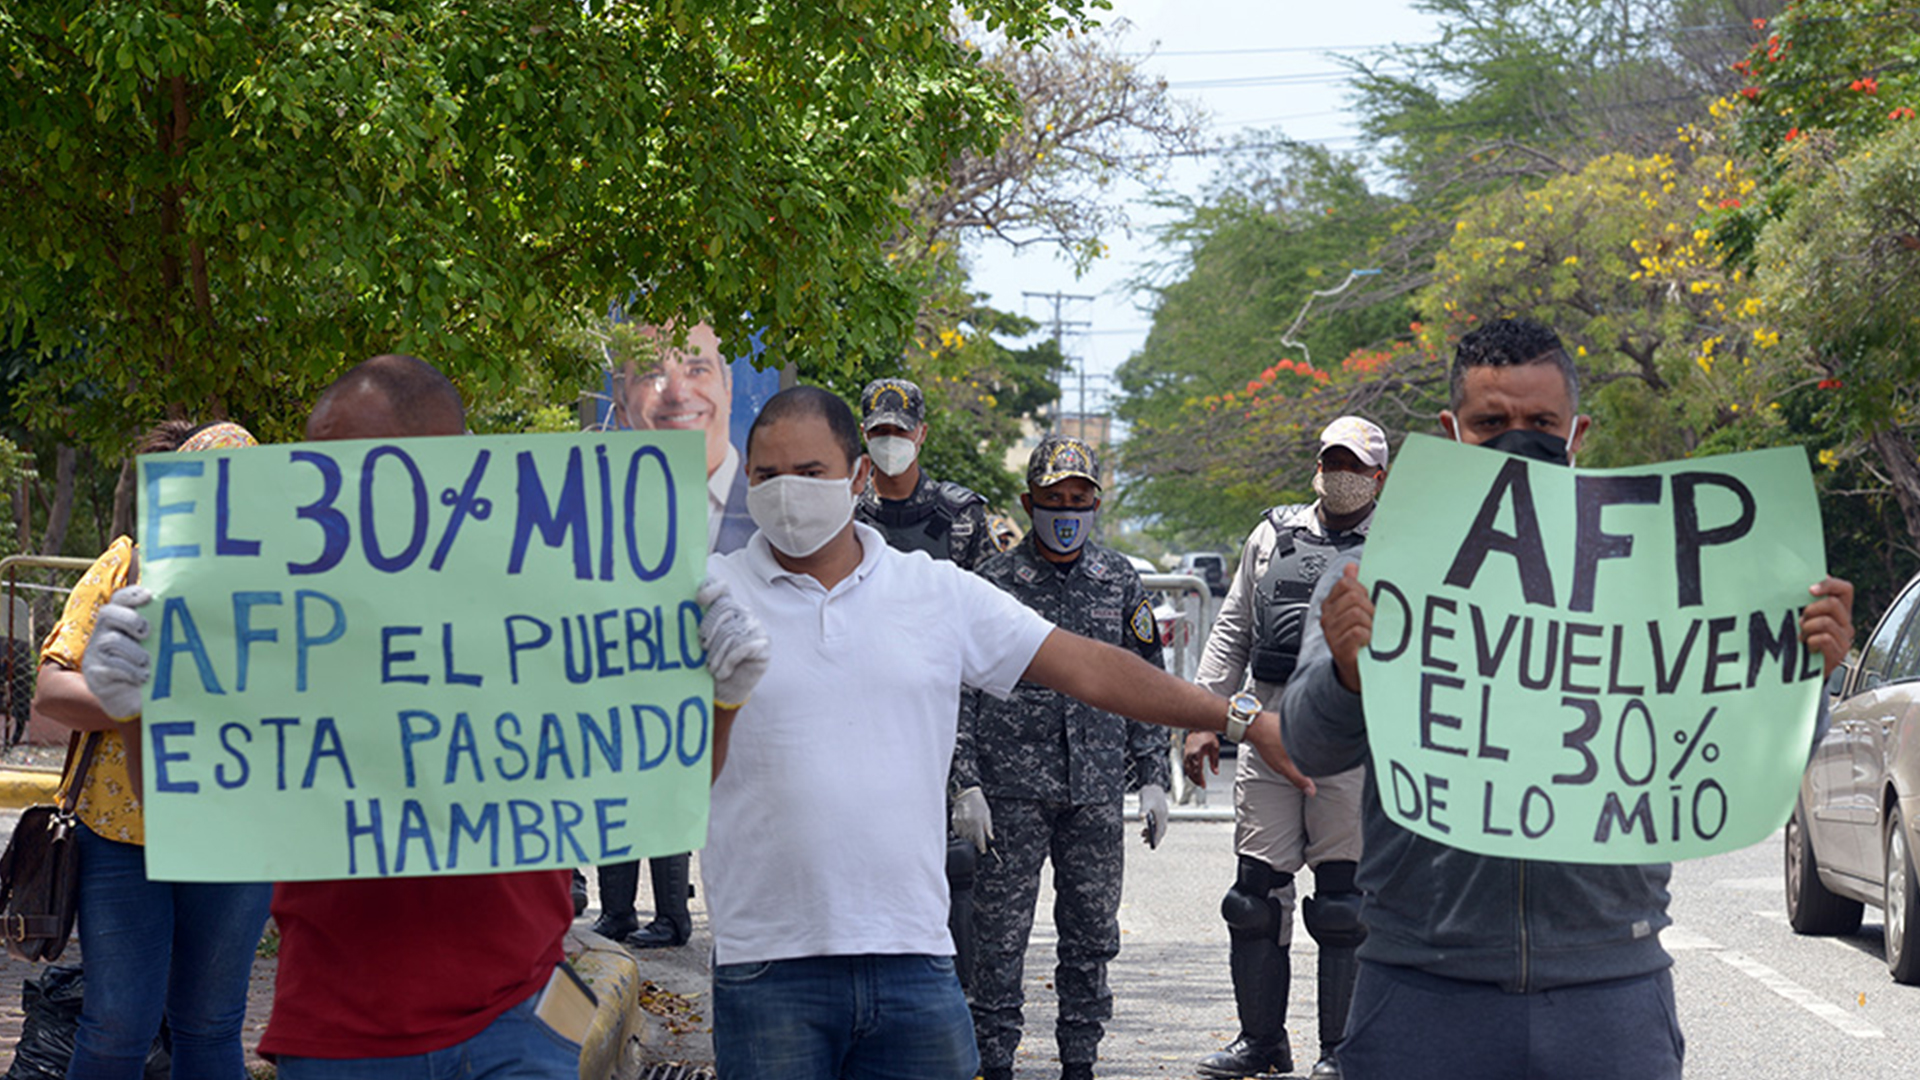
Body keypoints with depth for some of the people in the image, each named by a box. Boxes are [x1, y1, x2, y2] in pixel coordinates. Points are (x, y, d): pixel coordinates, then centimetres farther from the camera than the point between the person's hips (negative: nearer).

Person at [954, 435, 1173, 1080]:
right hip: (1013, 787, -3)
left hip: (1097, 790, 3)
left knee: (1091, 931, 7)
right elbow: (963, 690, -1)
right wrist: (966, 783, -9)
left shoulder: (1120, 581, 9)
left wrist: (1152, 778, 6)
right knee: (1001, 931, -1)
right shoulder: (995, 581, 0)